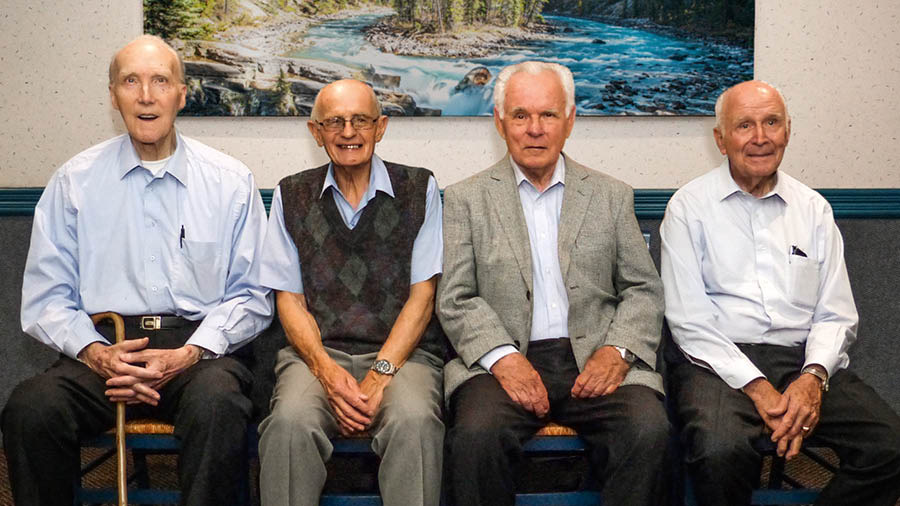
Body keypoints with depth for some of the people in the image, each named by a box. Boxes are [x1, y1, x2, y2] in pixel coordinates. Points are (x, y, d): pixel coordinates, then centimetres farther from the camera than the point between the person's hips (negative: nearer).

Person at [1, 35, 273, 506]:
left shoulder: (230, 181, 6)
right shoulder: (74, 182, 9)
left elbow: (250, 296, 6)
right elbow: (46, 298, 7)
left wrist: (188, 355, -11)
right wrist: (95, 353, -13)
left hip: (199, 348, -1)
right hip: (104, 348, 1)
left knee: (217, 402, -35)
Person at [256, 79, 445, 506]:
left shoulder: (419, 189, 7)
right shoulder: (292, 195, 11)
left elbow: (422, 296, 2)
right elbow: (289, 299, 7)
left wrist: (379, 376, -12)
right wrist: (327, 372, -11)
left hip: (400, 353, -1)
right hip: (317, 352, 1)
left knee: (415, 421, -33)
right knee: (290, 422, -31)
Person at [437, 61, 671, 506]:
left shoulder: (612, 196, 15)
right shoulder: (467, 199, 10)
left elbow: (644, 290, 12)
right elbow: (455, 301, 3)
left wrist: (617, 351, -8)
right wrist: (503, 357, -14)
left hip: (594, 362, 2)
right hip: (505, 361, -1)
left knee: (648, 430, -26)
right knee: (476, 434, -30)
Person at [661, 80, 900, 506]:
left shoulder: (814, 209, 14)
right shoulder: (689, 207, 2)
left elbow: (836, 315, 10)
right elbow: (688, 319, -5)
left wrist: (813, 377, -10)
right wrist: (756, 387, -15)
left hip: (805, 361, 4)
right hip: (720, 361, -3)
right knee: (719, 451, -34)